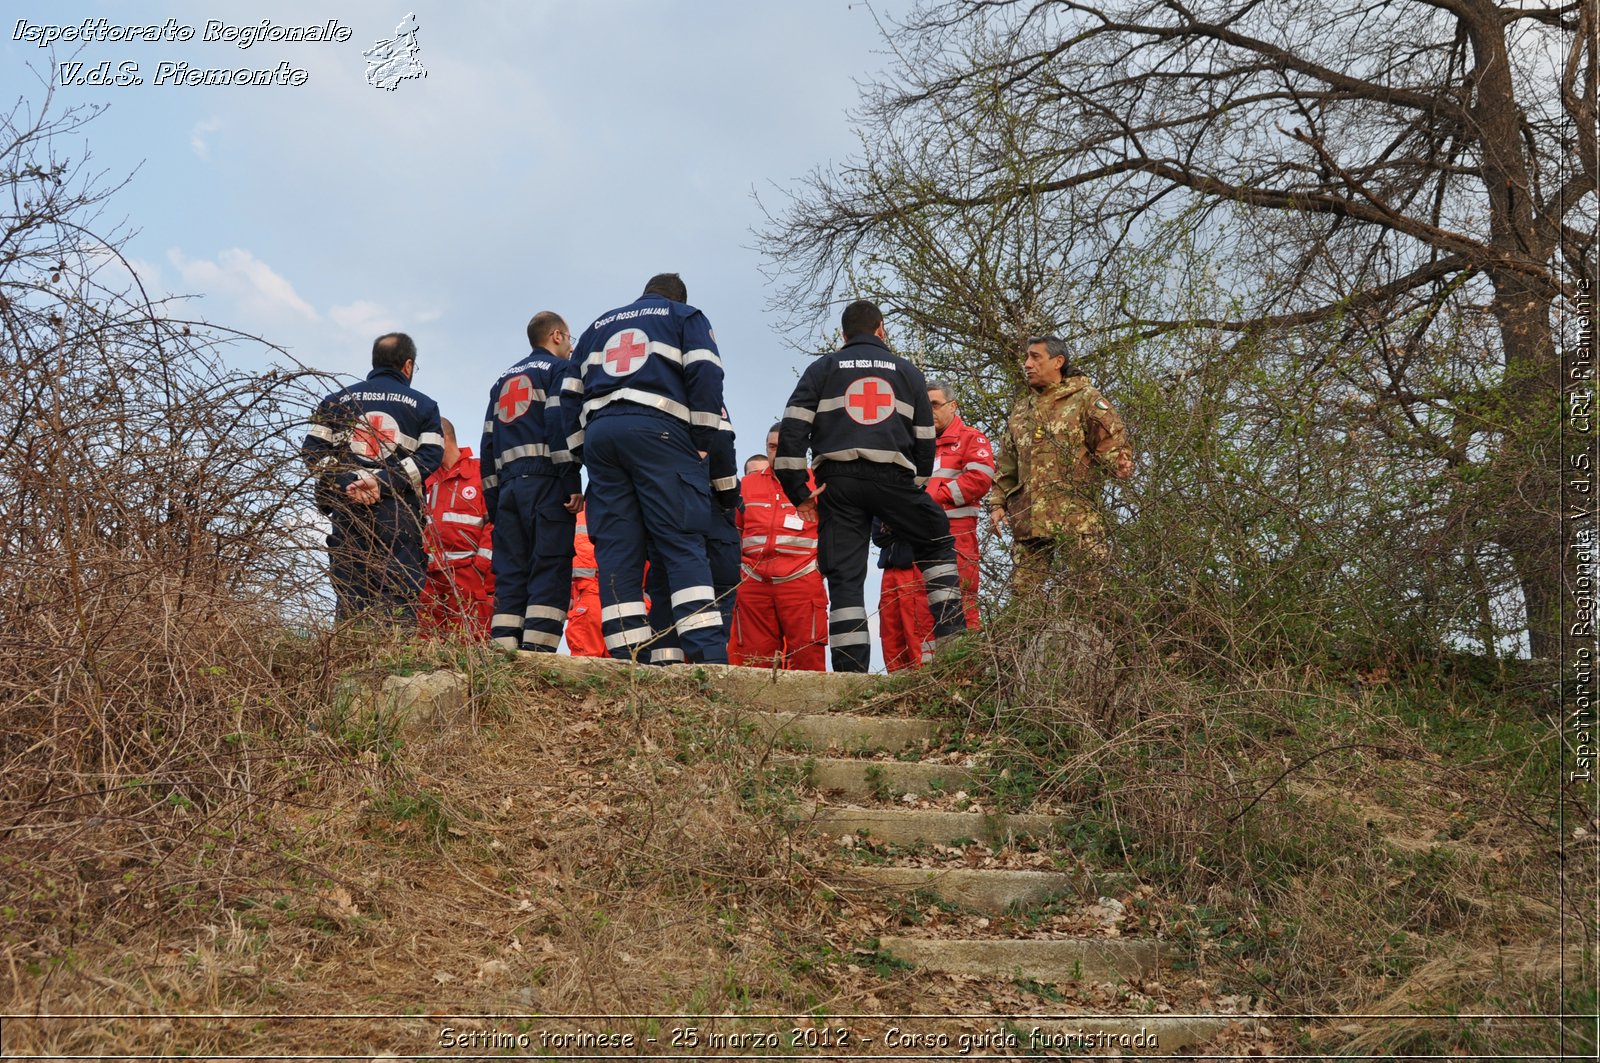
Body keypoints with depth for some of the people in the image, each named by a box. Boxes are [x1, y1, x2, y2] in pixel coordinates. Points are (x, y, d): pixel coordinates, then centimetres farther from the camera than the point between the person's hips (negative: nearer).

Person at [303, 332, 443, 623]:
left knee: (349, 597, 0)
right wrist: (384, 482, -9)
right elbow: (429, 456, -3)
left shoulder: (337, 400, 18)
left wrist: (346, 483, -5)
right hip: (400, 514, -2)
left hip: (346, 509, 2)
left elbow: (313, 450, 5)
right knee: (401, 598, -5)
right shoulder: (423, 405, 12)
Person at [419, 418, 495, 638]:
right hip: (432, 576, 6)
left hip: (470, 574, -6)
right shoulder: (427, 479, 22)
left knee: (469, 641, -11)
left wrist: (481, 565, -12)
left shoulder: (480, 472, 2)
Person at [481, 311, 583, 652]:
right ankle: (537, 655, -21)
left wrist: (493, 501, 22)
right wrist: (573, 483, -16)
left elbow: (488, 442, 23)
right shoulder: (561, 369, 6)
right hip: (546, 484, -6)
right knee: (550, 573, -10)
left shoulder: (503, 381, 28)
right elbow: (563, 423, -12)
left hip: (508, 485, 7)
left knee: (510, 575, 4)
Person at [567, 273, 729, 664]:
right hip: (658, 429, -4)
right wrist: (702, 443, -1)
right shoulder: (686, 317, 17)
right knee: (683, 544, -11)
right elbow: (705, 375, 0)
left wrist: (581, 452, 23)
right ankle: (708, 657, -25)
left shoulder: (598, 327, 30)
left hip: (598, 433, 4)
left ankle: (627, 659, -8)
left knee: (616, 551, 1)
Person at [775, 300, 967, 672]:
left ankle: (851, 670, -7)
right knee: (937, 543, 21)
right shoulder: (907, 372, 19)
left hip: (837, 481, 0)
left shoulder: (821, 369, 16)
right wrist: (915, 488, 28)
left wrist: (798, 491, 5)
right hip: (893, 478, 0)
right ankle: (951, 631, 9)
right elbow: (924, 439, 18)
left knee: (844, 577, 0)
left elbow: (793, 430, 4)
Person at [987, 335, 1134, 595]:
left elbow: (1111, 438, -4)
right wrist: (998, 503, 15)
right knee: (1022, 589, 4)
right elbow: (1007, 466, 26)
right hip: (1028, 517, 6)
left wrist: (1119, 464, -24)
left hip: (1075, 515, -6)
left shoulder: (1084, 398, 6)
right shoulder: (1020, 412, 24)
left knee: (1088, 584, -9)